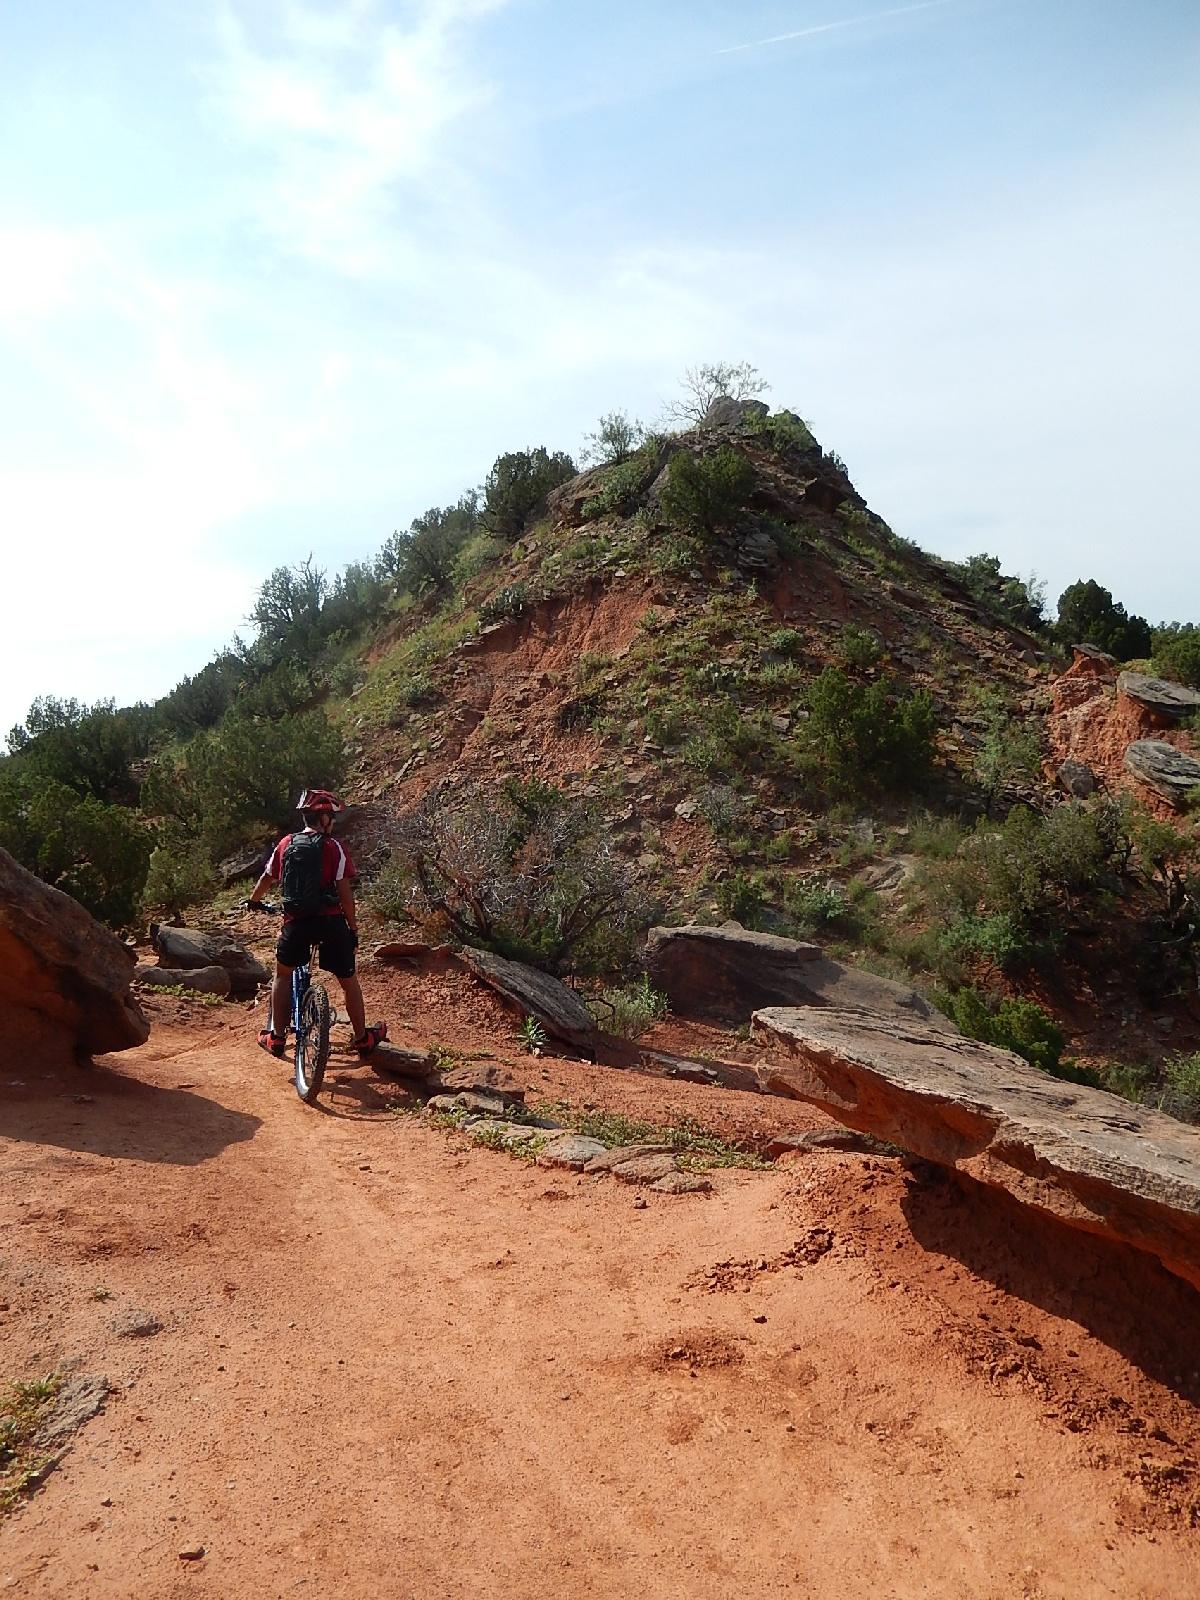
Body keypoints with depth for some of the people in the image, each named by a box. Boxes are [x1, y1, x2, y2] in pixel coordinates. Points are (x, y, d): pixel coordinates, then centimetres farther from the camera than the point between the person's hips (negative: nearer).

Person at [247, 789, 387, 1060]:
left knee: (283, 975, 24)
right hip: (330, 921, -2)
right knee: (348, 981, 13)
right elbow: (344, 892, -8)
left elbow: (267, 878, 17)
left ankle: (277, 1037, 23)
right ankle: (363, 1039, 22)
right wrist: (353, 928, 1)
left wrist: (253, 901, 38)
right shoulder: (334, 847, -5)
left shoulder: (286, 843, 6)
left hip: (296, 922, 3)